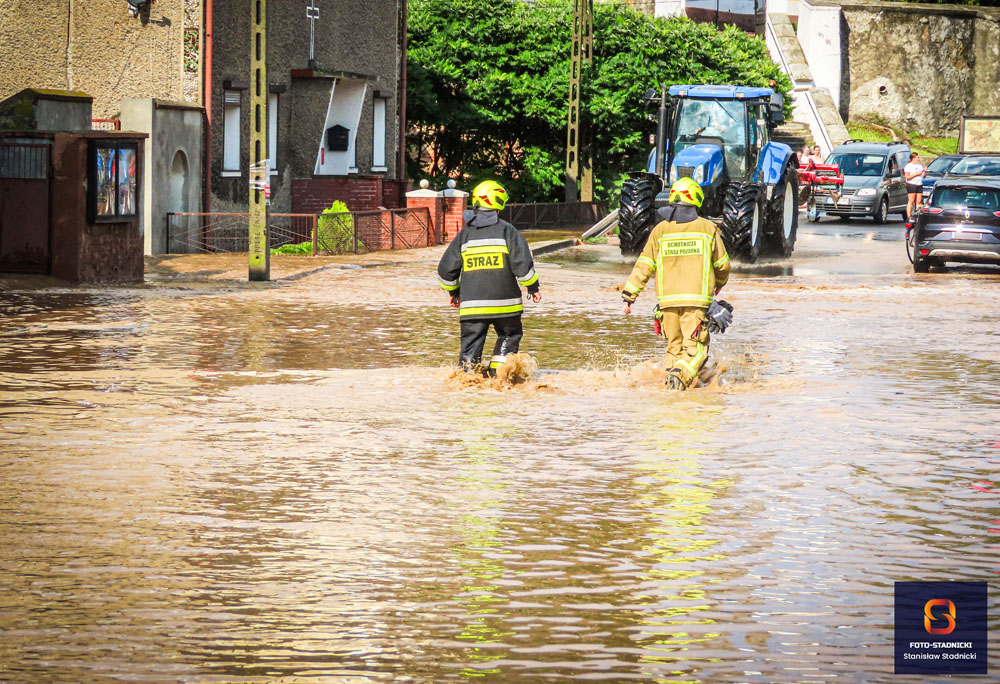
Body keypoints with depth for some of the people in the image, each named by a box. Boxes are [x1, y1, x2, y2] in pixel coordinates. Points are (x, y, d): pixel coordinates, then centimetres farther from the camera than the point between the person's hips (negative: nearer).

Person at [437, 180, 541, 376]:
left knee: (471, 341, 7)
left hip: (471, 303, 2)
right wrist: (532, 287, 6)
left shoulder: (465, 234, 7)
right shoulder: (506, 230, -4)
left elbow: (446, 268, 10)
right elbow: (522, 263, -9)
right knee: (509, 335, 18)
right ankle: (498, 372, 8)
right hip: (504, 301, -2)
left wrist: (453, 291, 26)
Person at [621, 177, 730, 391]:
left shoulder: (660, 230, 6)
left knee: (674, 347, 16)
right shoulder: (708, 228, 4)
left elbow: (644, 266, 3)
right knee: (695, 349, -5)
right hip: (696, 299, -2)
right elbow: (722, 265, 12)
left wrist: (629, 295, 8)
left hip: (667, 299, 2)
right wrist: (719, 284, 33)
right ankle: (680, 374, -29)